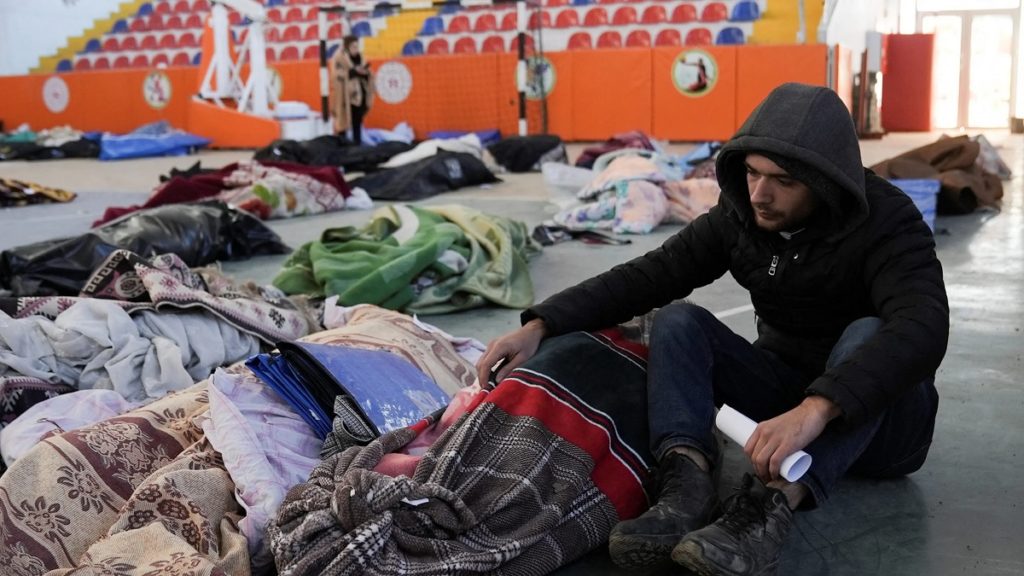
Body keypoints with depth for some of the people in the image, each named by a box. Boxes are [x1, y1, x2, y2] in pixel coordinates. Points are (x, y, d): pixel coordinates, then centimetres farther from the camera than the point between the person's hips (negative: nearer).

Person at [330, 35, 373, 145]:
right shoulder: (339, 57, -7)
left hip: (359, 94, 7)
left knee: (357, 120, 8)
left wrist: (365, 72, -5)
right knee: (343, 120, -7)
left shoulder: (358, 57, 13)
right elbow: (337, 74, -18)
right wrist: (354, 71, -22)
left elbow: (364, 74, 19)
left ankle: (357, 143, 13)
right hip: (345, 95, -6)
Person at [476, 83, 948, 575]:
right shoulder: (740, 216, -7)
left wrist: (816, 409, -55)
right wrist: (541, 325, -26)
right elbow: (647, 275, -12)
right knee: (676, 320, -16)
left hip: (881, 417, -4)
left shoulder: (887, 224, -22)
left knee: (869, 334, -36)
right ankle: (688, 484, -37)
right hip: (788, 393, 4)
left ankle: (771, 505, -49)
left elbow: (921, 327, -40)